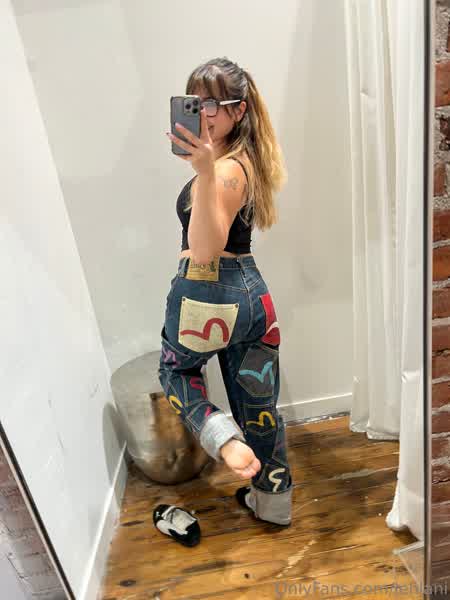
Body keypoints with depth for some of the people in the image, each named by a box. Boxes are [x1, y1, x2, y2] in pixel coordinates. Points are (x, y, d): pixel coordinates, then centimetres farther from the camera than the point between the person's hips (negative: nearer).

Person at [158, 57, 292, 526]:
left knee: (175, 368, 26)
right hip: (251, 292, 8)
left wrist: (204, 170, -36)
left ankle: (224, 439, 8)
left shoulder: (225, 170, -17)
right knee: (259, 405, 19)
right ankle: (273, 500, 39)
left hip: (205, 296, -8)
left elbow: (205, 249, -28)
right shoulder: (245, 159, 11)